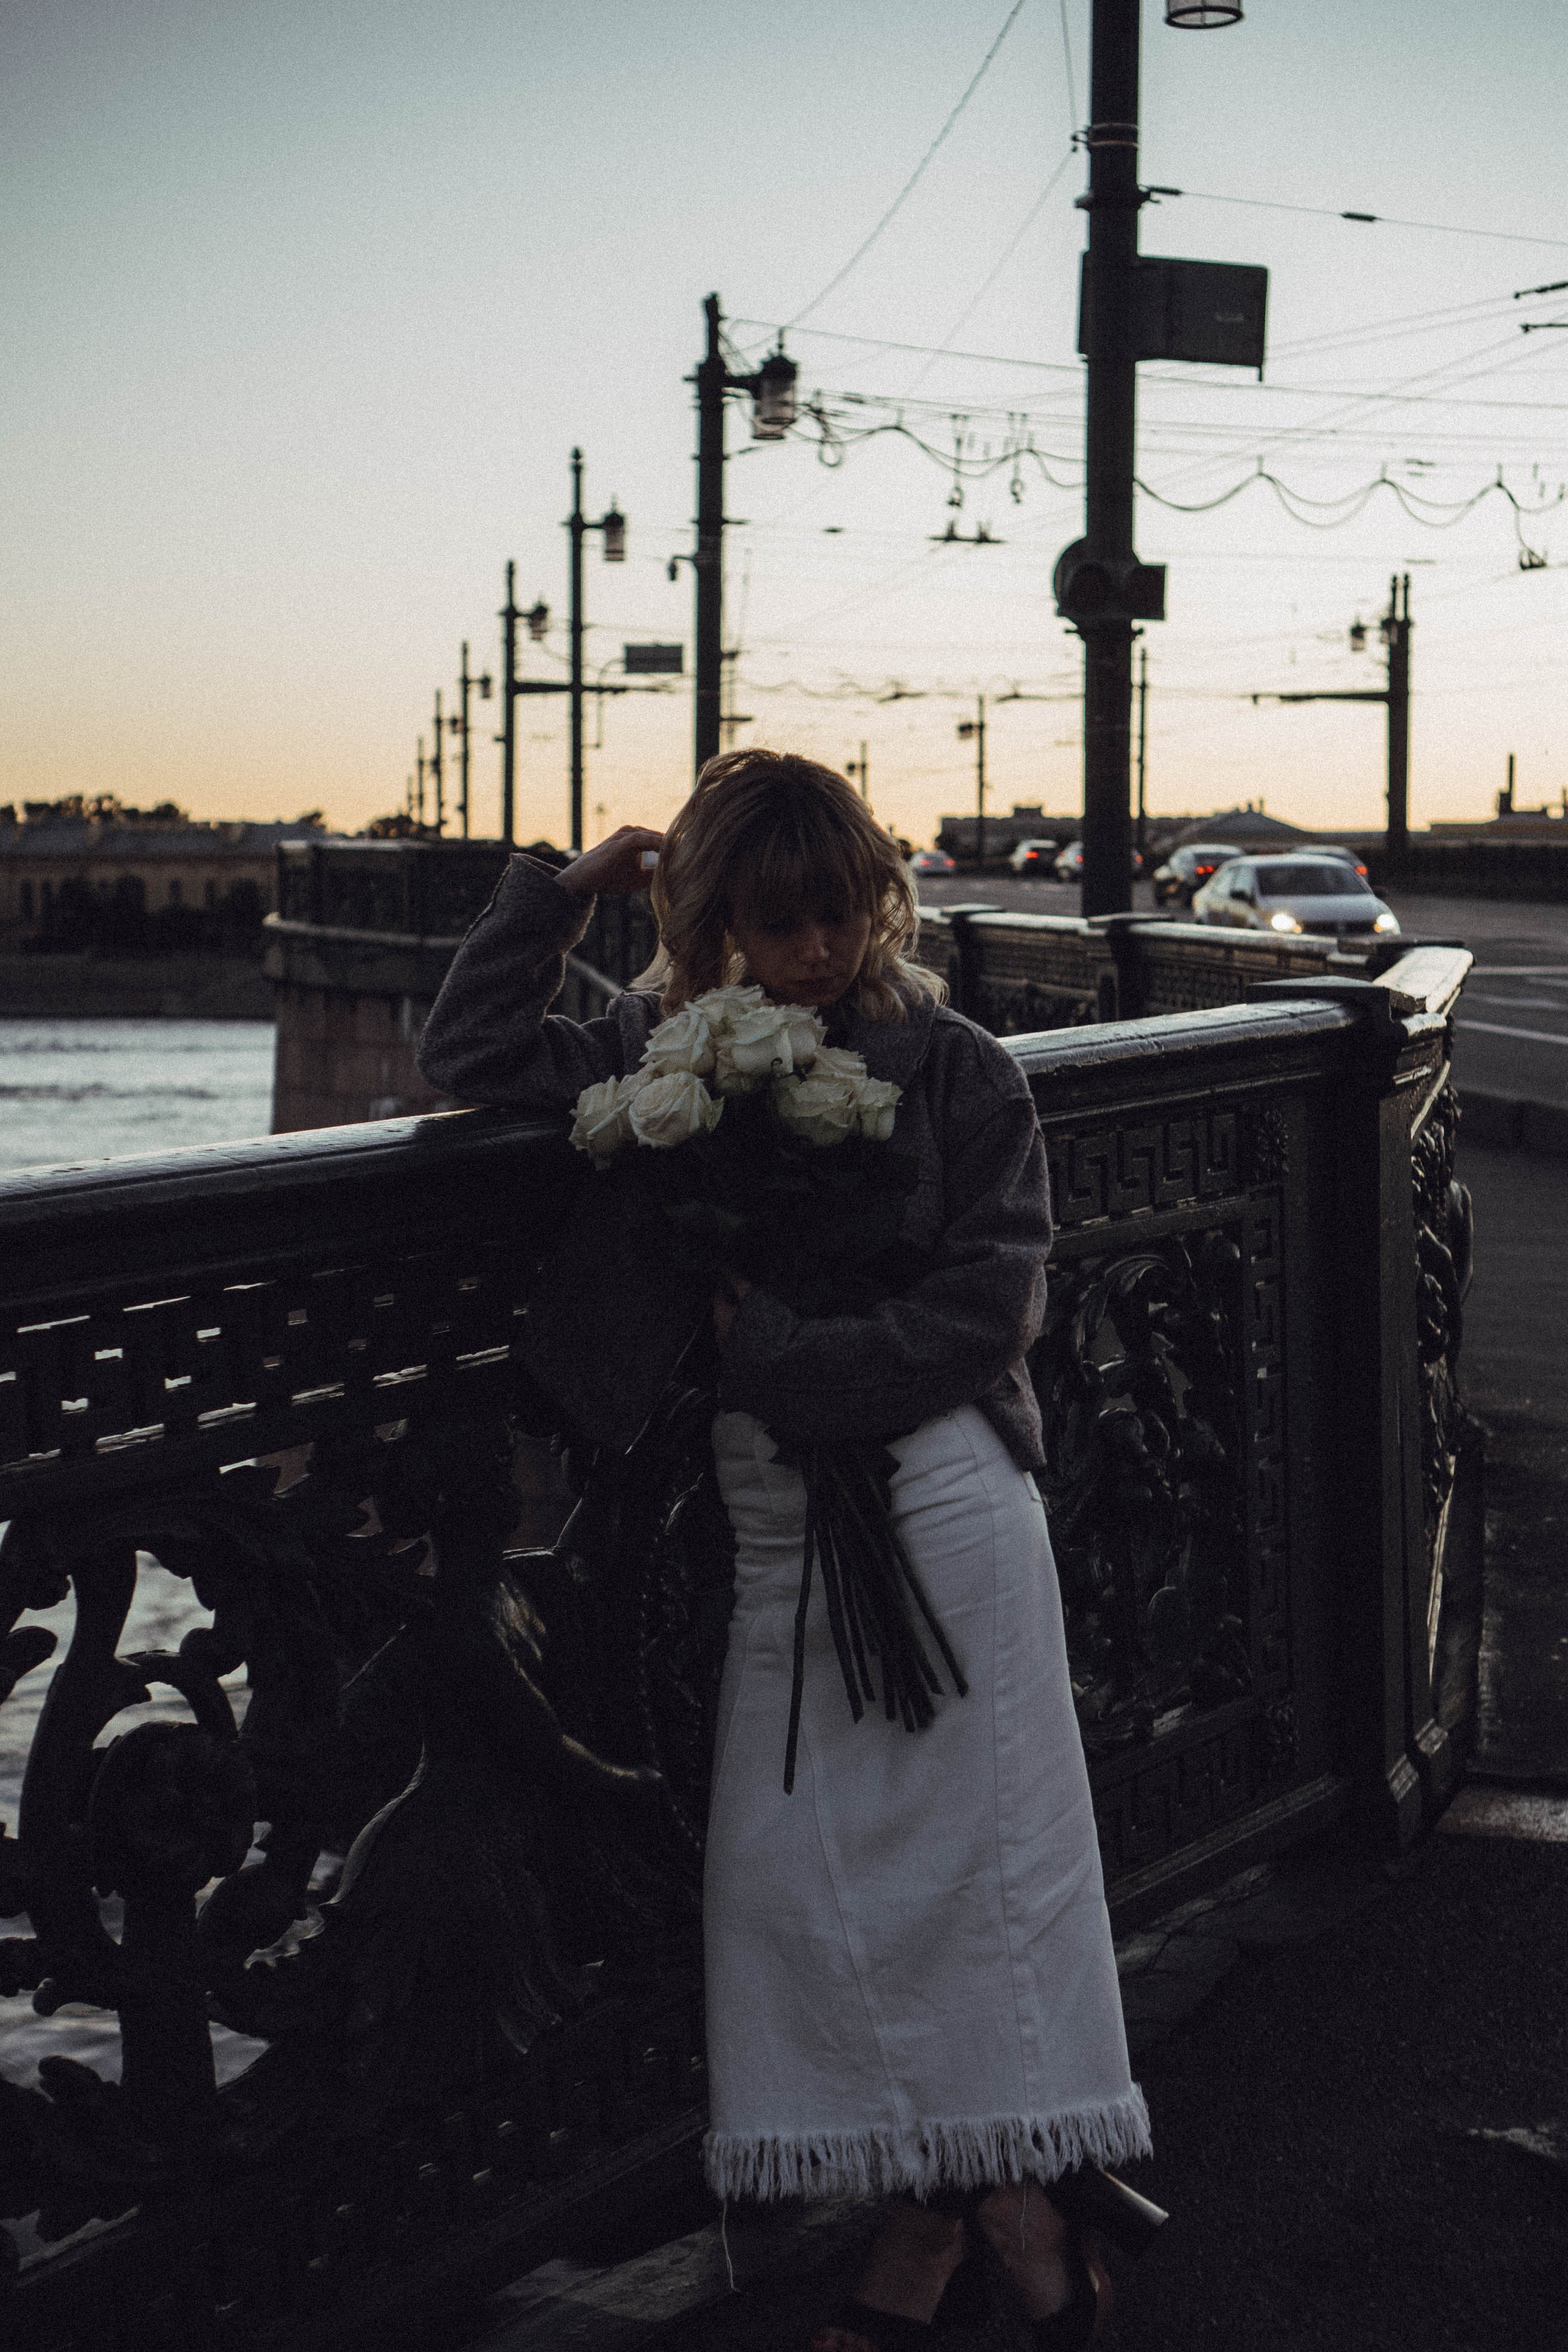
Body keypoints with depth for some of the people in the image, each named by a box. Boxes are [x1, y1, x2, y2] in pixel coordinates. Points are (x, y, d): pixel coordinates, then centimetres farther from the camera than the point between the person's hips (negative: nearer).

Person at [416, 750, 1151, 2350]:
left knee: (972, 1842, -4)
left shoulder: (954, 1071, -2)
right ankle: (947, 2206, 12)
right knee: (790, 1869, 2)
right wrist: (559, 890, 5)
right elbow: (468, 1059, 12)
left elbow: (987, 1304, -8)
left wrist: (782, 1360, -12)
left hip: (942, 1504, -4)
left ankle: (1023, 2188, 7)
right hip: (773, 1527, 4)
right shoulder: (661, 1056, 9)